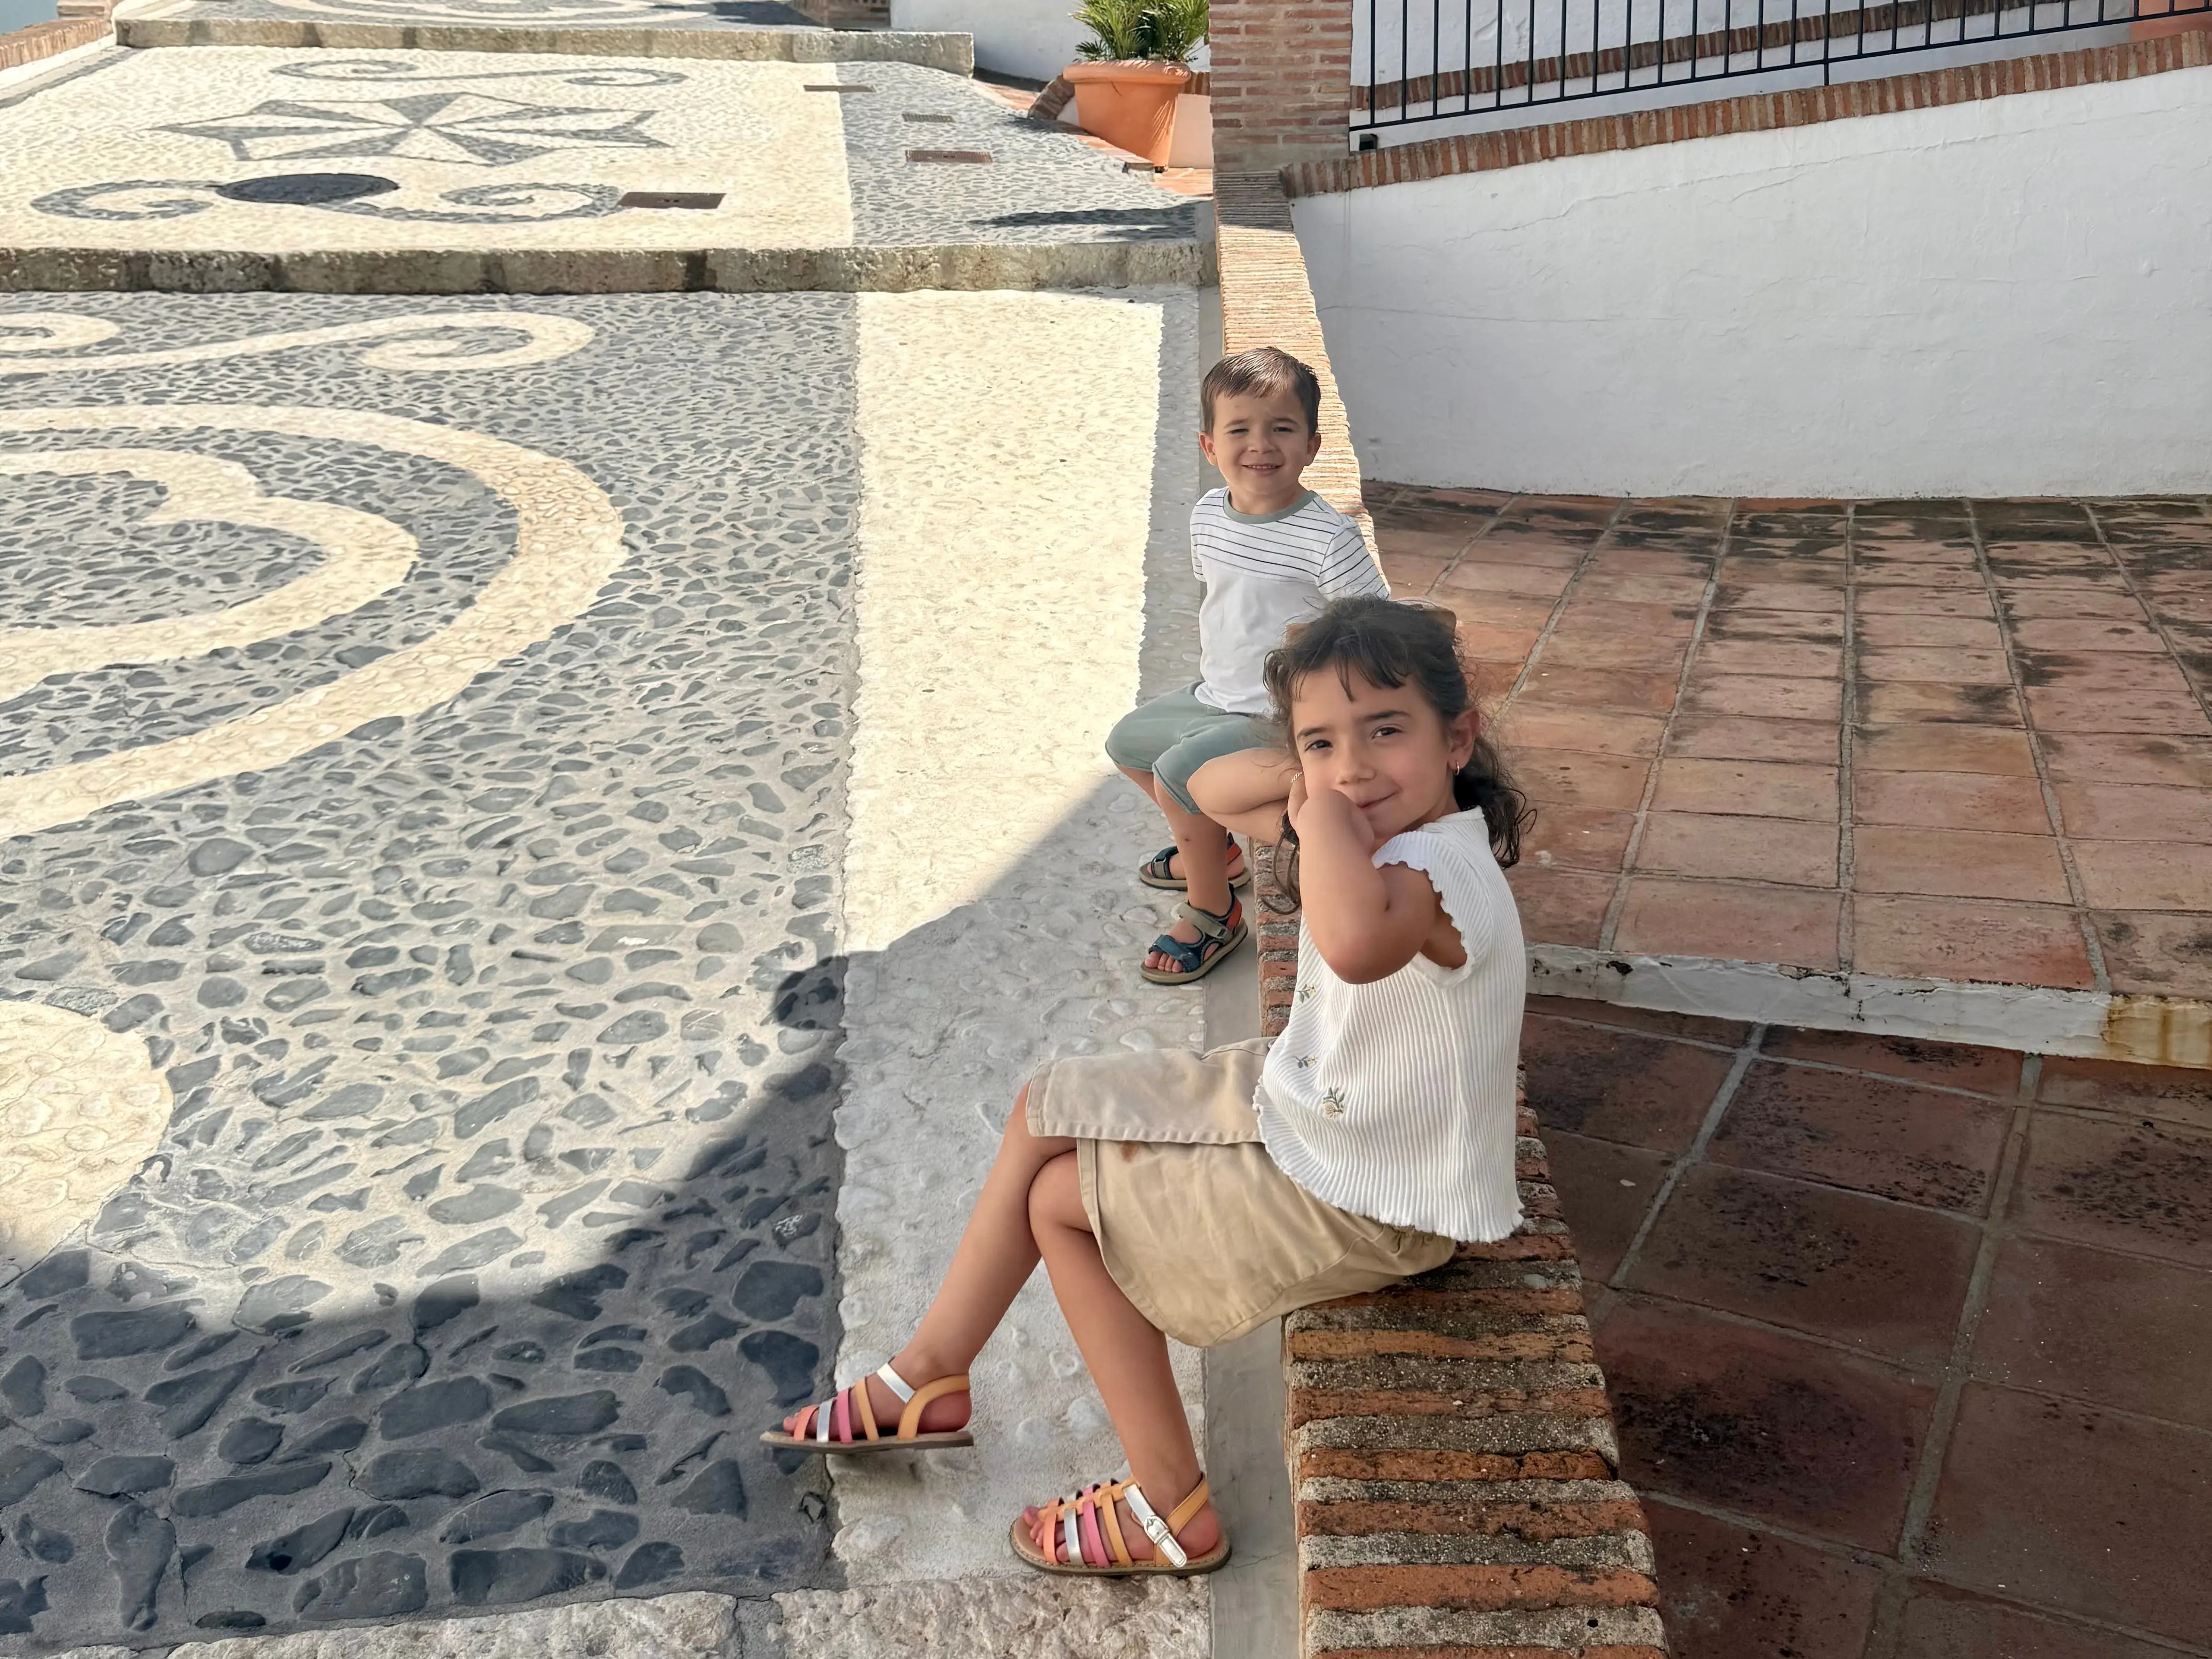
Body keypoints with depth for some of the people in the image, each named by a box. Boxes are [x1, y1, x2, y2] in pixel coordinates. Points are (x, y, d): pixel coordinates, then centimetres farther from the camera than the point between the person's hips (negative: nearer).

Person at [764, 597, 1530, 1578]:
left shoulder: (1442, 870, -33)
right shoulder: (1391, 844, -3)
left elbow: (1355, 943, -59)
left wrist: (1322, 813, -42)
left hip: (1364, 1203, -9)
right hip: (1292, 1098, 9)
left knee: (1062, 1199, -3)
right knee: (1045, 1112, 8)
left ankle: (1170, 1508, 10)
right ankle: (928, 1379, 22)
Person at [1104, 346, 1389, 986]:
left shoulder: (1327, 538, -25)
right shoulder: (1209, 514, -2)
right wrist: (1212, 674, 18)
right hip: (1215, 696, 9)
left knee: (1176, 776, -24)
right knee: (1128, 742, 21)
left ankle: (1212, 912, 0)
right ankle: (1216, 852, 39)